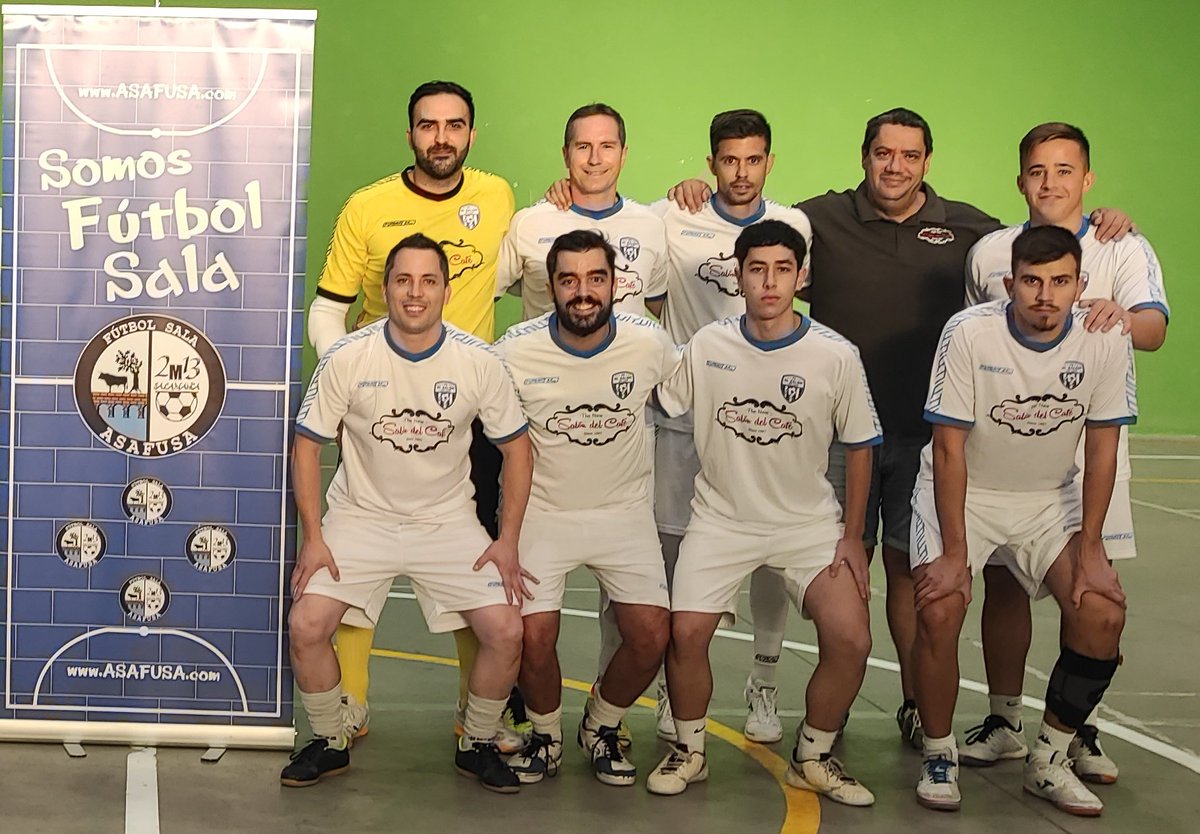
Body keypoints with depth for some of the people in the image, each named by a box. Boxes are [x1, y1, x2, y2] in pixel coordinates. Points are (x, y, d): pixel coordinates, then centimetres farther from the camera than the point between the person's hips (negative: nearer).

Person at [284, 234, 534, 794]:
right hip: (361, 517, 0)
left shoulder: (479, 362, -11)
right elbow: (307, 443, -2)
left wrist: (508, 542, -5)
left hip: (448, 522, 0)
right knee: (305, 626, -17)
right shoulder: (348, 359, -12)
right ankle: (329, 744, 10)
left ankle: (477, 746, 13)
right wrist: (312, 537, -8)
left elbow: (516, 448, 0)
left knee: (506, 631, -15)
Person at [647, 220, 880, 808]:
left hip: (809, 522, 0)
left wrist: (852, 535, 0)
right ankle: (689, 750, 11)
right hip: (721, 517, 0)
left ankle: (812, 759, 11)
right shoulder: (706, 346, -6)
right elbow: (651, 404, 8)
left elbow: (859, 447, 1)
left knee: (850, 639, -15)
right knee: (685, 631, -17)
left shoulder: (836, 356, -9)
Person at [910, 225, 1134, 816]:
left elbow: (1101, 450, -7)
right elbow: (949, 448, -19)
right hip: (962, 492, -3)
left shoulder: (1106, 342, -15)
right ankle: (939, 756, 2)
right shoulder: (969, 333, -23)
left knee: (1103, 614, -13)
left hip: (1051, 498, 3)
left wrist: (1090, 550, -11)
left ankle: (1049, 761, 7)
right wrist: (954, 554, -21)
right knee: (939, 612, -22)